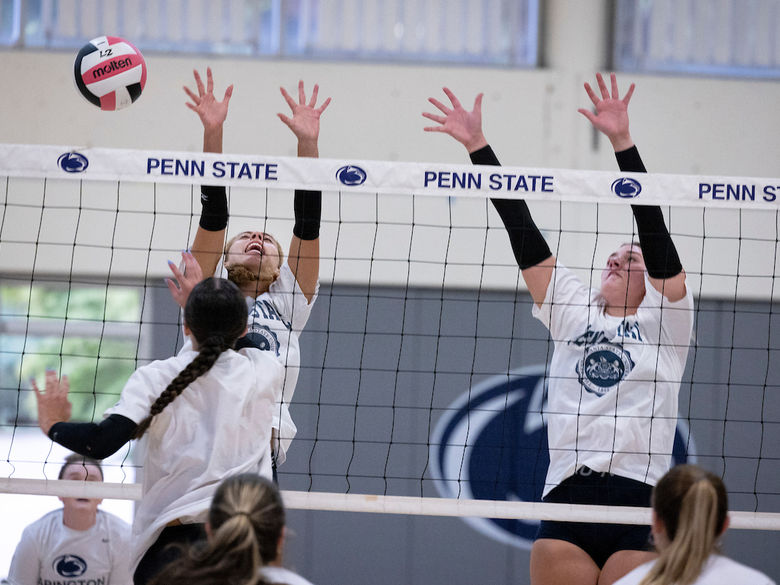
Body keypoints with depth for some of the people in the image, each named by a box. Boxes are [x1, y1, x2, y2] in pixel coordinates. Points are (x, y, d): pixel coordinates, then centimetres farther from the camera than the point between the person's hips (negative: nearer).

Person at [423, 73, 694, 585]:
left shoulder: (664, 319, 10)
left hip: (639, 505, -3)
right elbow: (522, 229, 16)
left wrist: (622, 141, -9)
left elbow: (653, 226, 0)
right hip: (566, 500, 3)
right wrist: (478, 146, 13)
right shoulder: (573, 312, 19)